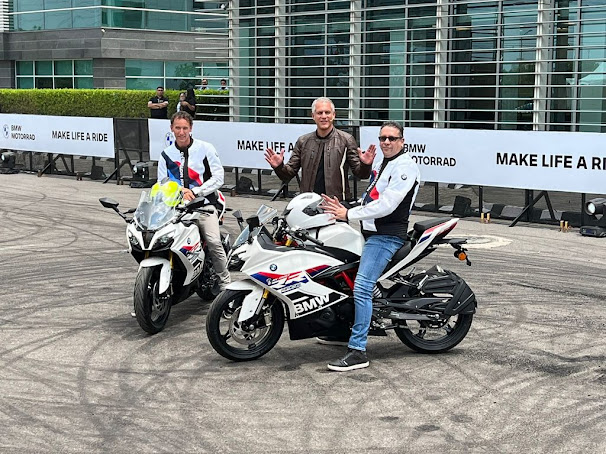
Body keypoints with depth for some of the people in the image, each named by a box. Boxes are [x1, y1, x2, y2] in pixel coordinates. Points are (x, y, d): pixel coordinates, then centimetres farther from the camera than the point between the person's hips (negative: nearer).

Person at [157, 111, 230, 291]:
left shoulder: (205, 148, 6)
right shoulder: (166, 154, 15)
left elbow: (218, 178, 1)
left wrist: (194, 192, -9)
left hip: (204, 204, -3)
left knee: (214, 243, -22)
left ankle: (225, 283, -9)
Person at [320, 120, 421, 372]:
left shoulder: (405, 167, -13)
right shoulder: (380, 161, 18)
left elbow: (386, 205, -22)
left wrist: (349, 214, -21)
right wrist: (347, 211, 8)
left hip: (387, 236, -11)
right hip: (369, 231, 11)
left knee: (362, 287, -20)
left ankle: (357, 351, -20)